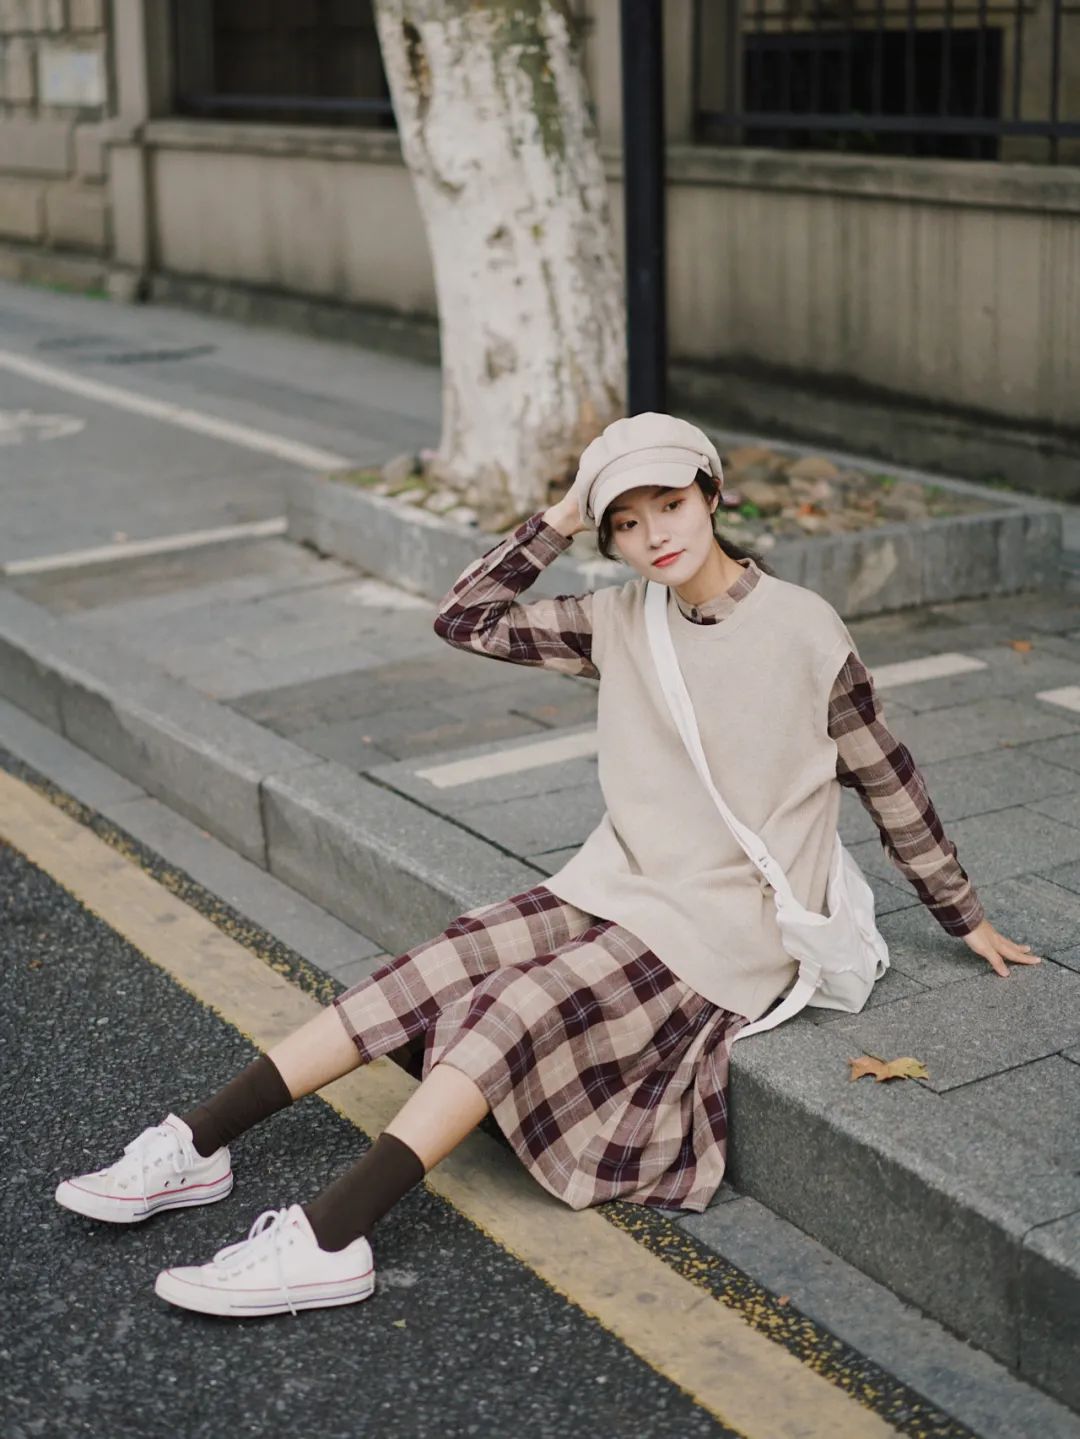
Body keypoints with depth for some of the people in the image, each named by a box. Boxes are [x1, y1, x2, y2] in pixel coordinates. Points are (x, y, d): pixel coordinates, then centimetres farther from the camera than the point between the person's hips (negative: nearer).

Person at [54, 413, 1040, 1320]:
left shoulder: (803, 630, -9)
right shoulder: (623, 622, 4)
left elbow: (886, 779, 1)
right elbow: (467, 620, 4)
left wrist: (966, 919, 9)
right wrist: (561, 519, -3)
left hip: (724, 928, -5)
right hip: (616, 888, 5)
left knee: (509, 1009, -26)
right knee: (427, 973, -13)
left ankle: (329, 1239, -34)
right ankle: (198, 1146, -13)